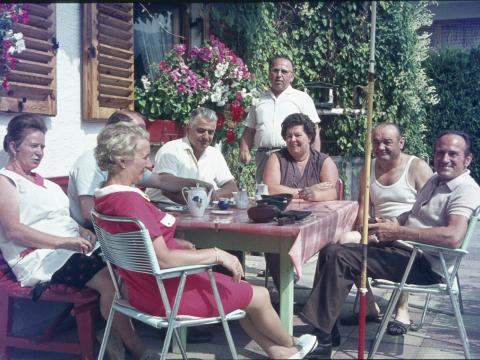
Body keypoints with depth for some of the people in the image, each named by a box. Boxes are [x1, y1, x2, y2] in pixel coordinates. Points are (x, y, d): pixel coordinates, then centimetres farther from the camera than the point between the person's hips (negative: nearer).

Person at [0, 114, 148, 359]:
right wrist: (64, 241, -22)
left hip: (71, 249, 8)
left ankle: (112, 333, -9)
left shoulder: (42, 181, 24)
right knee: (109, 279, -28)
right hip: (40, 257, -8)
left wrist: (82, 231, 1)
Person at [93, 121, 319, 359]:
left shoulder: (105, 196, 1)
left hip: (148, 289, 10)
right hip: (167, 294, -10)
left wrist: (175, 243, 5)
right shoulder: (130, 200, -29)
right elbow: (162, 260, -31)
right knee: (259, 296, 8)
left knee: (239, 289, 24)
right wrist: (216, 254, -21)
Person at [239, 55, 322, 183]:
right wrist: (244, 151, 3)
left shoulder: (302, 98, 10)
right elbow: (249, 131, 20)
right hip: (263, 157, 3)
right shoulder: (259, 100, 20)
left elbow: (313, 131, 4)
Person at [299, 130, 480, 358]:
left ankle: (321, 337, -14)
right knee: (331, 250, 3)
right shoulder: (434, 181, 16)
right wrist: (396, 222, 3)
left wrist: (397, 232, -26)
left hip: (425, 264, -10)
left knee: (339, 257, -20)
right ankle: (326, 326, 4)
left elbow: (453, 237, -31)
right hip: (404, 248, 10)